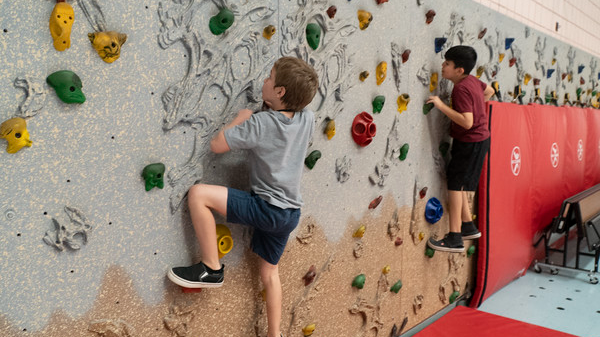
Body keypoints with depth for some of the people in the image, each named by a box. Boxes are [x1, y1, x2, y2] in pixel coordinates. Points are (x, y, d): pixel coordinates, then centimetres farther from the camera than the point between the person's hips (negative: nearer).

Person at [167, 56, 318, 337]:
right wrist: (270, 107, 16)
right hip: (290, 213, 8)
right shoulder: (307, 118, 0)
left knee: (198, 193, -11)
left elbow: (217, 145, -11)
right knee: (269, 274, 21)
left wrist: (240, 118, 2)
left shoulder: (259, 123, -17)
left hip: (266, 209, -8)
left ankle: (211, 269, -4)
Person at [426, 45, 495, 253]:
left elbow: (467, 122, -31)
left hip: (471, 143, -10)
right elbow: (490, 91, 26)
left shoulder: (461, 89, -23)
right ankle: (468, 226, 26)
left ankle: (455, 239, -7)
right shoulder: (472, 80, 6)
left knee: (455, 184, -9)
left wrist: (442, 106, -29)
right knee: (457, 183, 16)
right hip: (478, 140, 10)